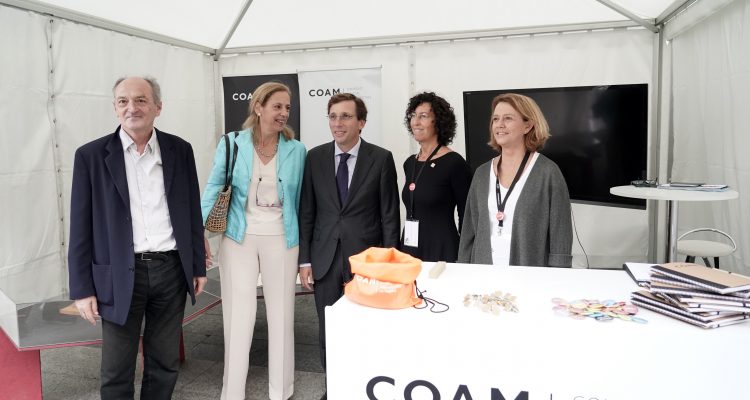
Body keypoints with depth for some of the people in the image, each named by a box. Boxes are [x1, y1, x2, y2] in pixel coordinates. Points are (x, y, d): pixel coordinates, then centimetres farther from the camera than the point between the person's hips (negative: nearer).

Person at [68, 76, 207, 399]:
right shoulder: (91, 155, -3)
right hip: (120, 275, -2)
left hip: (171, 270, 2)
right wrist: (82, 288, -4)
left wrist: (198, 267, 9)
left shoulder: (179, 150, 4)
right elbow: (81, 227, -2)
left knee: (165, 364, 15)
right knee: (116, 372, 9)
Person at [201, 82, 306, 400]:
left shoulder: (296, 150, 0)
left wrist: (302, 243, 6)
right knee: (237, 316, 7)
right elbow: (213, 188, -2)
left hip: (280, 239, 1)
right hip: (239, 238, -1)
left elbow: (299, 200, 6)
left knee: (281, 315, 10)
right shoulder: (232, 144, -3)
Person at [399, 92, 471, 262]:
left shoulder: (454, 163, -10)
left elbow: (467, 217, -9)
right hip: (408, 248, 6)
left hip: (442, 250, -6)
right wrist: (400, 250, 14)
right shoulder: (409, 163, 9)